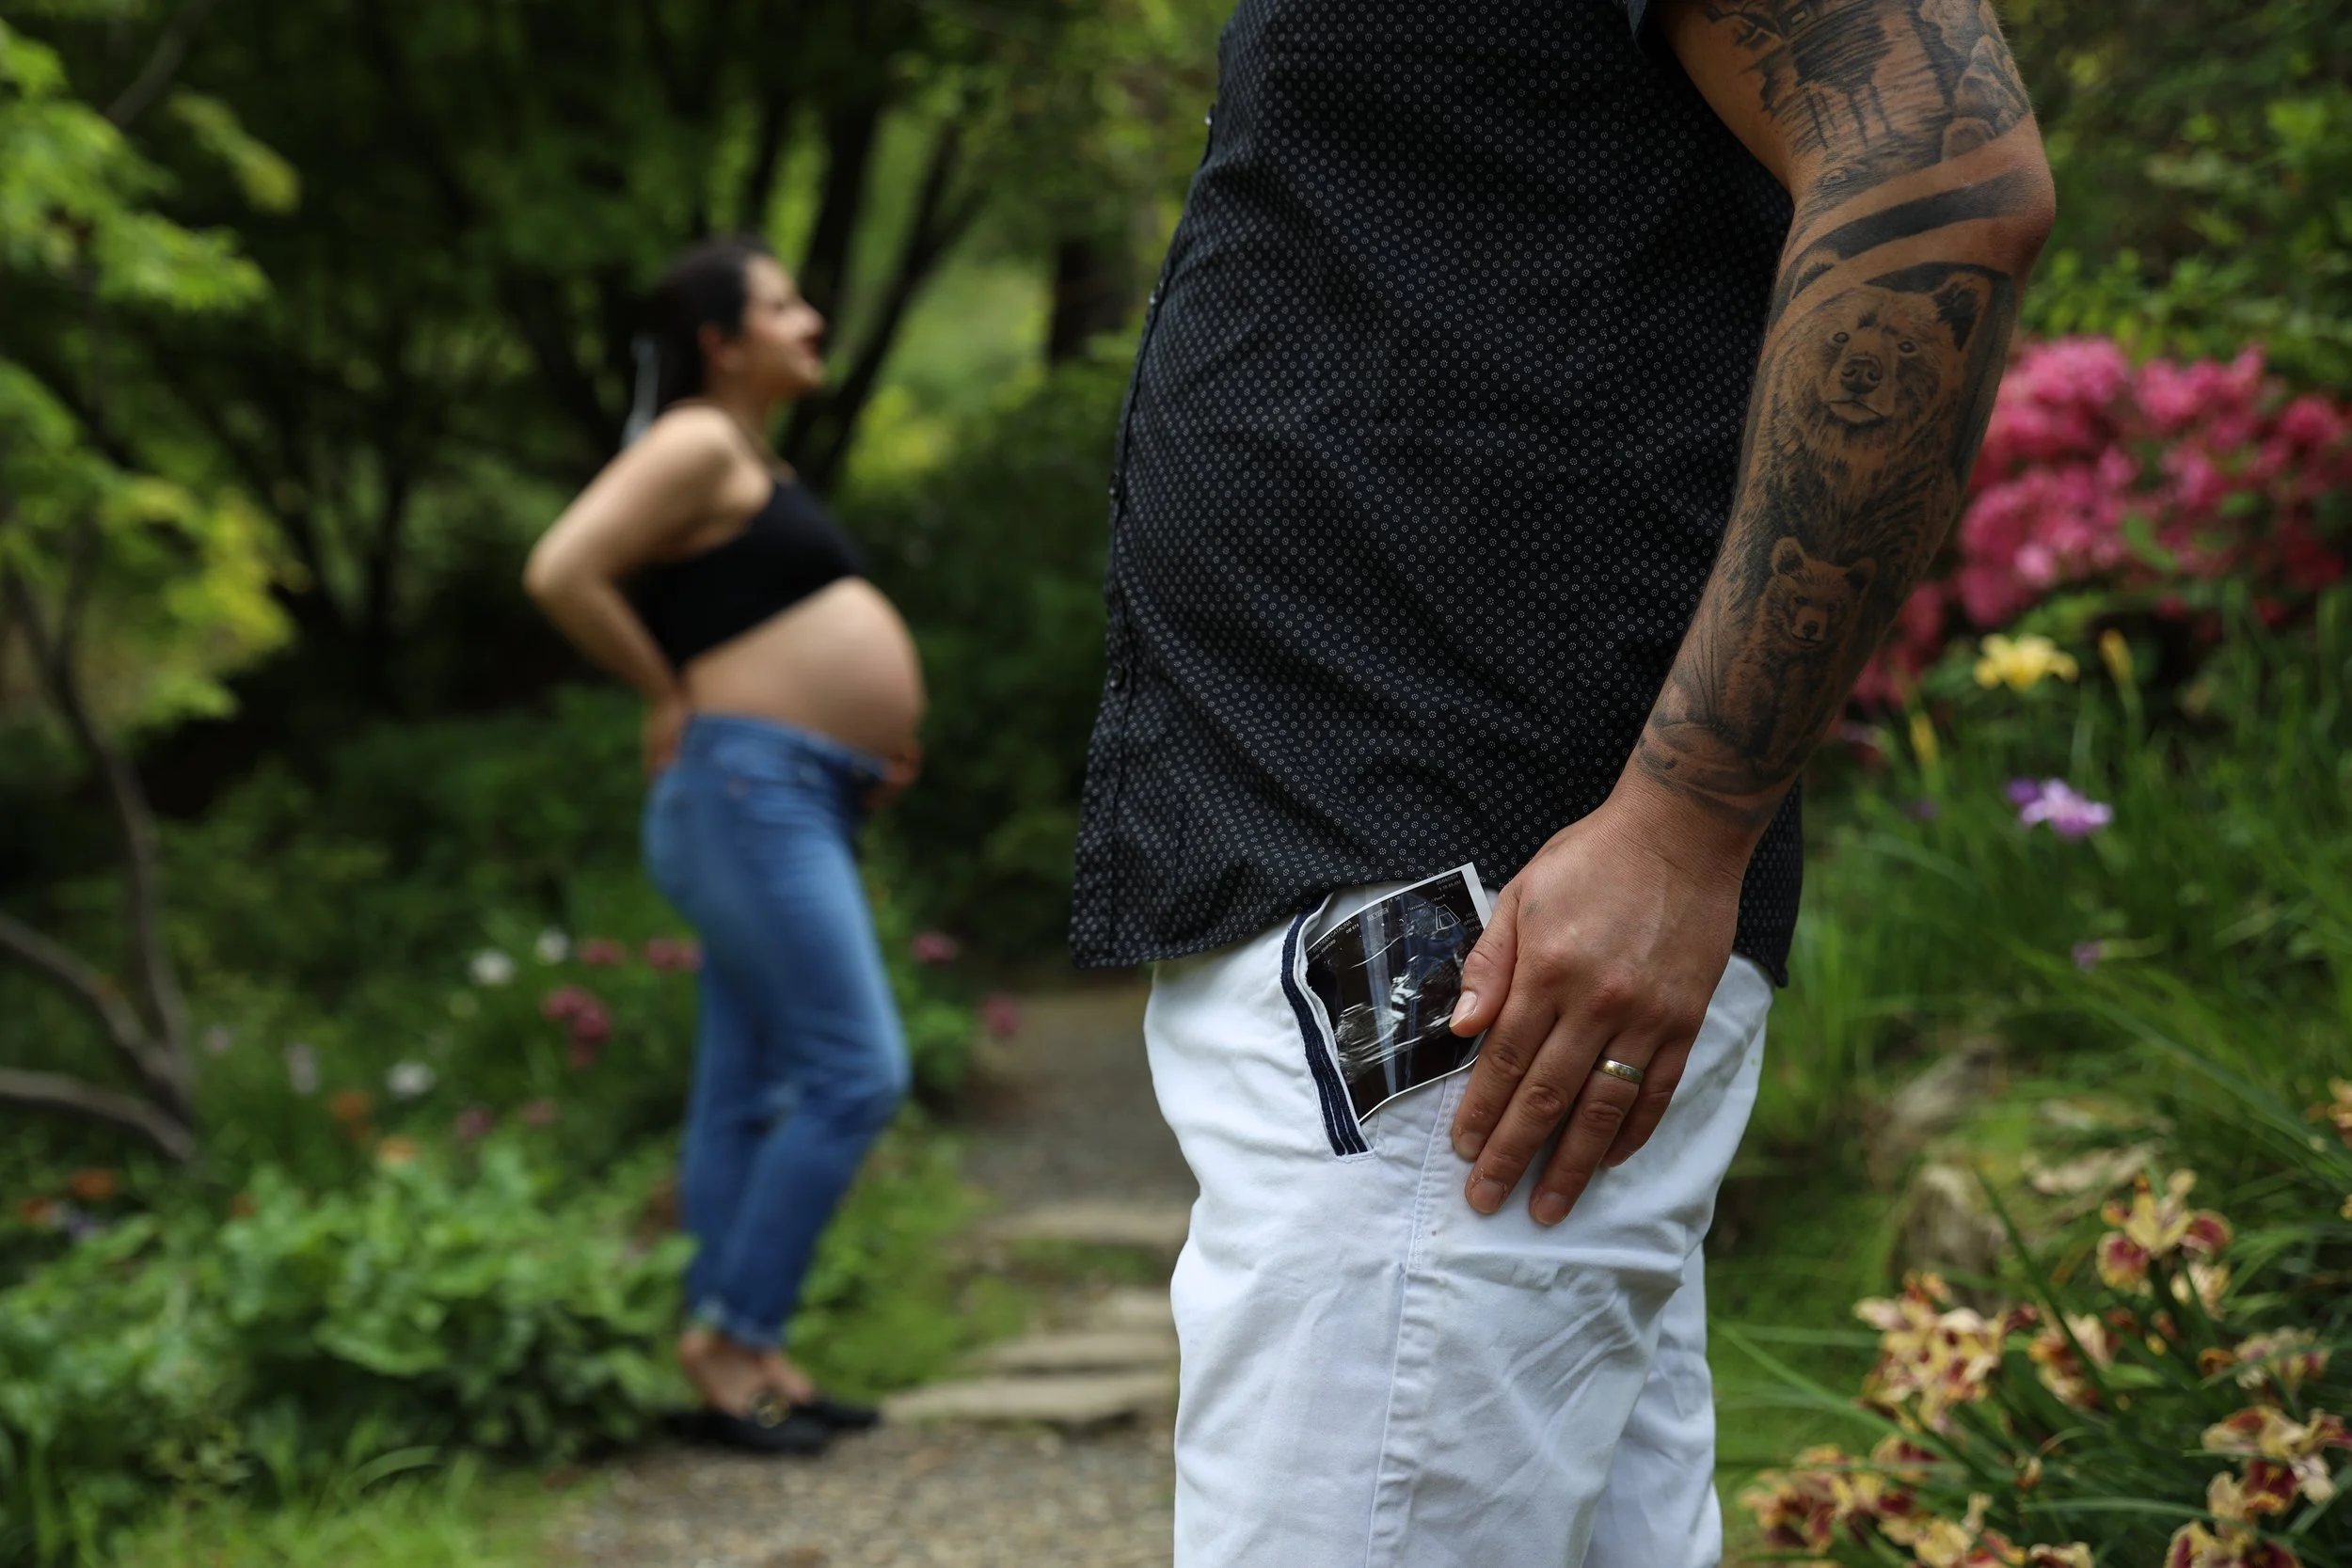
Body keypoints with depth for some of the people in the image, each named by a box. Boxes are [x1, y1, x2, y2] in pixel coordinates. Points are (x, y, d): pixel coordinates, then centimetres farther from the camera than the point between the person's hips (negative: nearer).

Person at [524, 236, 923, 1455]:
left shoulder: (752, 466, 22)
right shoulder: (695, 445, -9)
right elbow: (560, 574, -20)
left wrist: (863, 745, 15)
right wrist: (670, 696, -10)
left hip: (798, 806, 10)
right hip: (748, 792, -10)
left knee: (748, 1100, 8)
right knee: (856, 1073, -13)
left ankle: (745, 1364, 11)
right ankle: (729, 1331, -6)